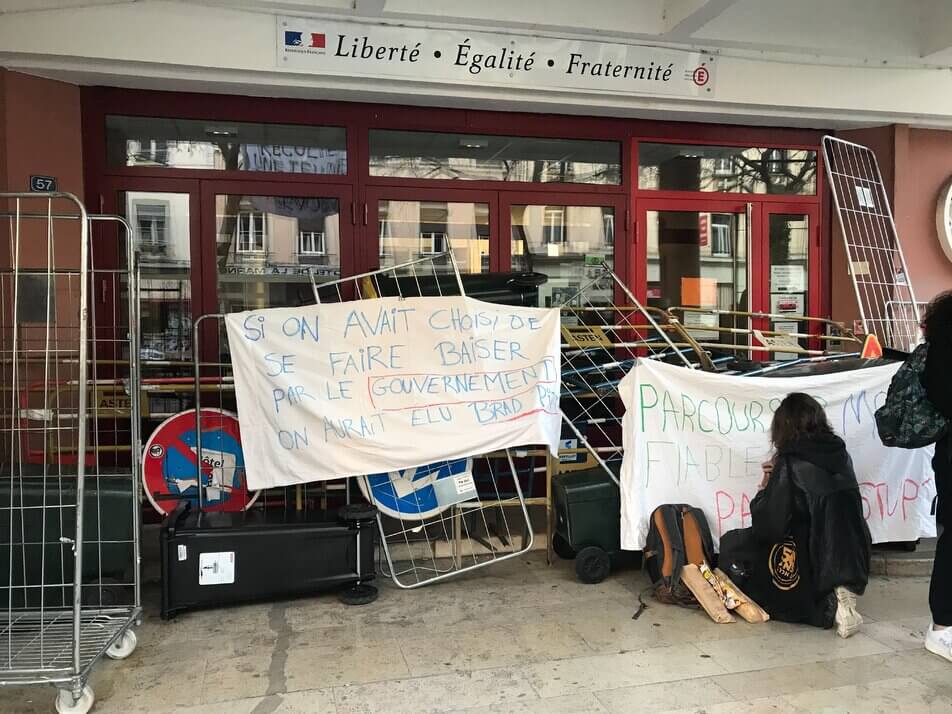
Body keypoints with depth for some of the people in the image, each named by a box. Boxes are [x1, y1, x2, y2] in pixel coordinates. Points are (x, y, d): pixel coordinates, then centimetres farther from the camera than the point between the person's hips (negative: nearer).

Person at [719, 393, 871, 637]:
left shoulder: (790, 464, -15)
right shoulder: (840, 455, 4)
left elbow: (767, 526, -15)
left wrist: (765, 487, 2)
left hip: (816, 569, -7)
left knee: (732, 544, 7)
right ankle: (831, 601, 6)